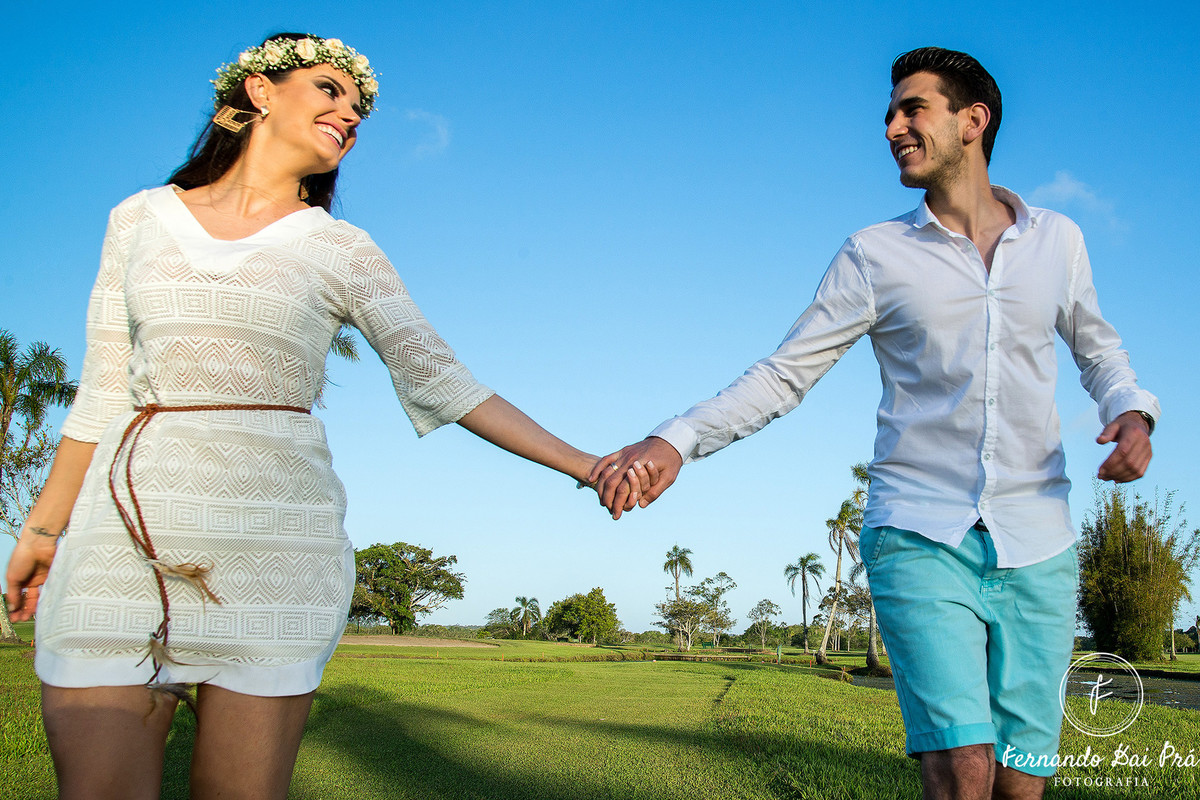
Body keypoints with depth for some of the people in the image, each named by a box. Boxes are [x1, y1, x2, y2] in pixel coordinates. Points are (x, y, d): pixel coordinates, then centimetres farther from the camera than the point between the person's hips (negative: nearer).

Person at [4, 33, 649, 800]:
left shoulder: (342, 251, 7)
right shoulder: (142, 219, 12)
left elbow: (442, 383, 2)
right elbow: (105, 390, 15)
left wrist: (587, 467, -4)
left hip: (274, 541, -1)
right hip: (123, 535, 1)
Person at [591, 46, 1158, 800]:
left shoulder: (1056, 238, 11)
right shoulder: (875, 255, 4)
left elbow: (1097, 347, 26)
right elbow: (783, 375, 1)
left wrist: (1133, 413, 4)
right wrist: (675, 442, -13)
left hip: (1036, 547, 2)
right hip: (920, 539, -2)